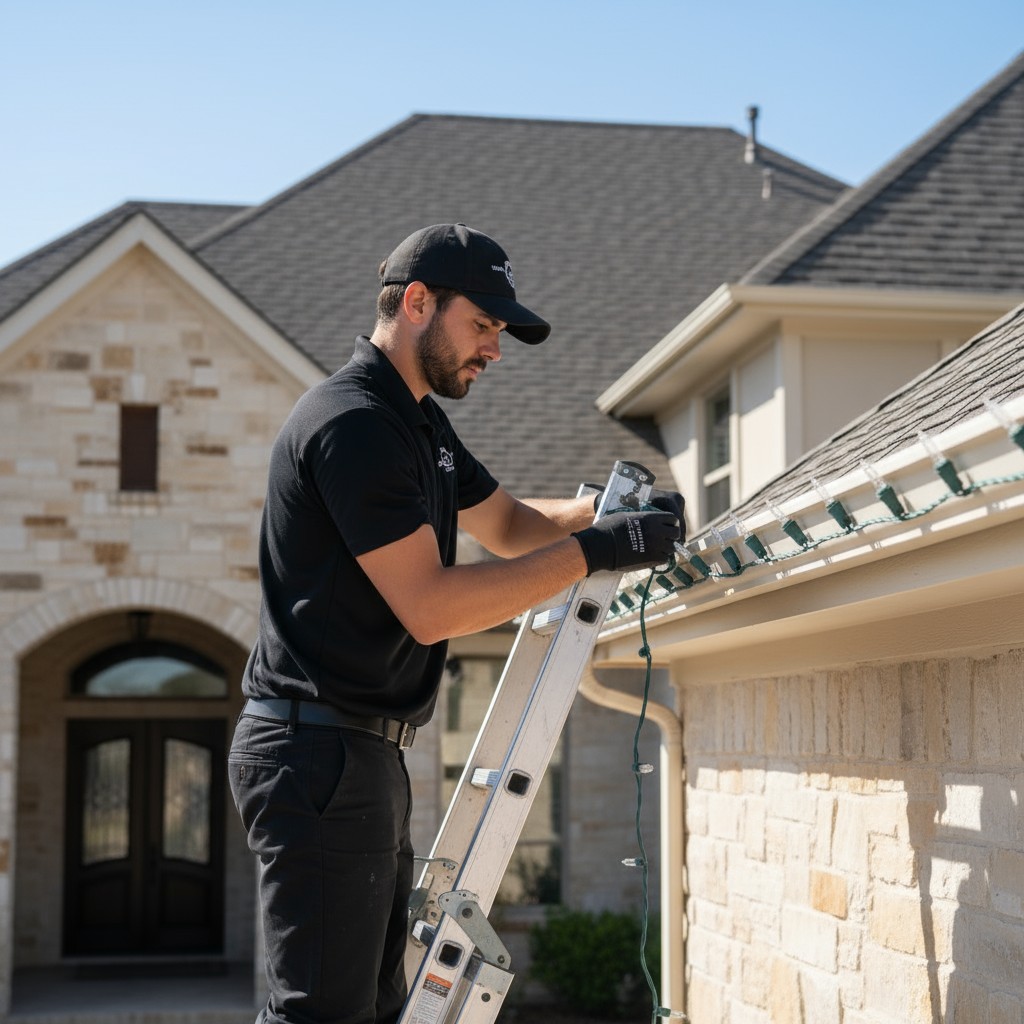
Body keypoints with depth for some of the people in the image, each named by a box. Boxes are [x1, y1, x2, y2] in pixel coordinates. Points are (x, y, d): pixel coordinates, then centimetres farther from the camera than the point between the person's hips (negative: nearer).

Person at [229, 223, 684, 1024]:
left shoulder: (417, 420, 17)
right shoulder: (354, 422, -16)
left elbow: (507, 524, 26)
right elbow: (429, 605, -22)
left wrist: (612, 511, 7)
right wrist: (595, 551, -20)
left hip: (368, 754, 11)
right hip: (318, 749, -11)